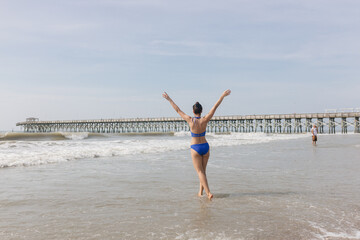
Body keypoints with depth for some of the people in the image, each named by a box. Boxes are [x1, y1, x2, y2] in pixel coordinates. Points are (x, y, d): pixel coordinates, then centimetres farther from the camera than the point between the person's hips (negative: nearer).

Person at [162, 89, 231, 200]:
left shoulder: (190, 120, -14)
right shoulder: (205, 120, -10)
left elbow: (178, 110, -5)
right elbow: (215, 107, -5)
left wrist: (169, 99, 4)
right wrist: (222, 96, 3)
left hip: (195, 148, -3)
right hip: (205, 146, 3)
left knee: (200, 171, 0)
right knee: (203, 170, 17)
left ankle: (208, 193, -11)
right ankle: (201, 192, 26)